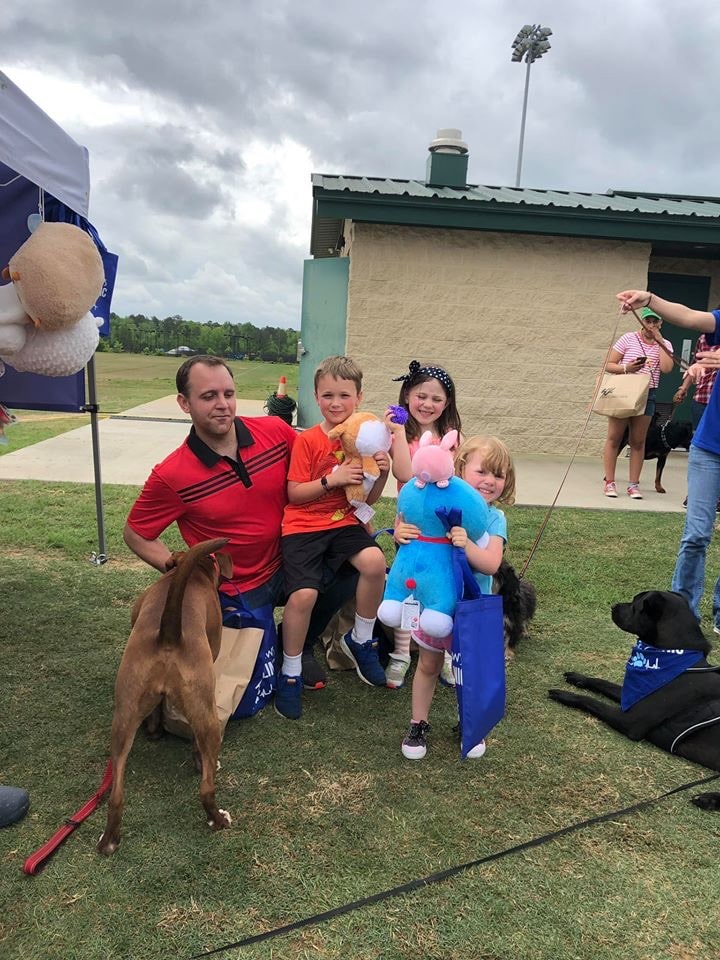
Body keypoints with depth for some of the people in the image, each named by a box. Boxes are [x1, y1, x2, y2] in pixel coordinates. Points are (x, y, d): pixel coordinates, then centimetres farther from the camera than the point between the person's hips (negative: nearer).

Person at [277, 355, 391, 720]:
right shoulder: (307, 440, -4)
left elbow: (369, 499, 11)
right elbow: (294, 493, -7)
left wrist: (382, 474, -9)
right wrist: (331, 479, -19)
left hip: (344, 523, 3)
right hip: (303, 526, -3)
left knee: (375, 561, -27)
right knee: (303, 594, -23)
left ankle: (360, 641, 0)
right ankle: (290, 674, 3)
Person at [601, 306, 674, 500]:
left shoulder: (665, 344, 7)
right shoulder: (628, 339, 0)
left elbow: (666, 368, -10)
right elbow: (609, 365, 0)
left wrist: (659, 340, -8)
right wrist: (626, 368, -19)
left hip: (647, 395, 2)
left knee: (638, 441, 6)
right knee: (614, 438, -1)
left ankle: (633, 484, 11)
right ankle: (609, 482, 5)